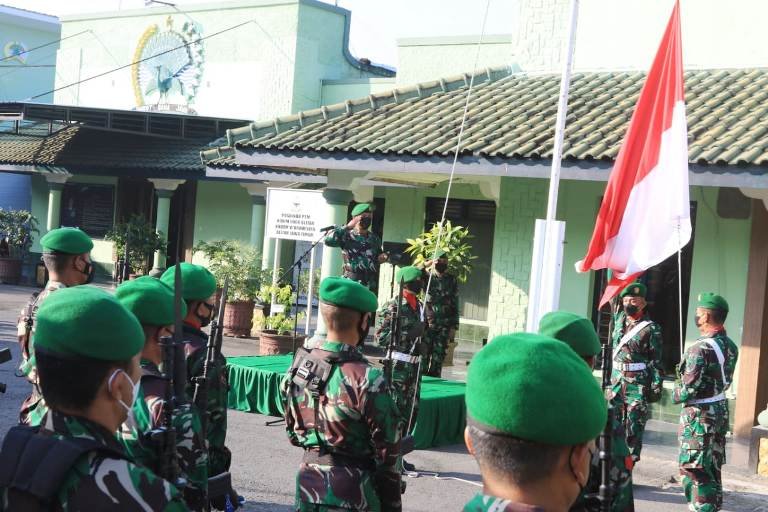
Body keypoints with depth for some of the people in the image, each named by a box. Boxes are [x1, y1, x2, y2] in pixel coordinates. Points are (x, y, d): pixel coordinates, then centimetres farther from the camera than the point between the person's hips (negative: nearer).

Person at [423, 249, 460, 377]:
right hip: (427, 323, -2)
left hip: (444, 326, 2)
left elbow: (455, 305, 8)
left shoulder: (452, 280, 8)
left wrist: (454, 327, 4)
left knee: (438, 357, 1)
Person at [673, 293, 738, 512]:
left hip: (699, 415, -8)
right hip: (721, 410, 9)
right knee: (713, 465, 19)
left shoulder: (701, 349, -22)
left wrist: (676, 395, -3)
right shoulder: (731, 346, 3)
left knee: (693, 468, -1)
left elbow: (689, 389, -22)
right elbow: (726, 379, 11)